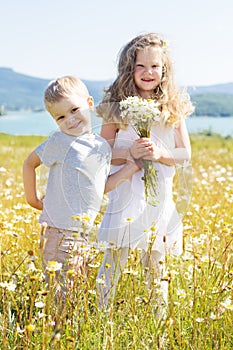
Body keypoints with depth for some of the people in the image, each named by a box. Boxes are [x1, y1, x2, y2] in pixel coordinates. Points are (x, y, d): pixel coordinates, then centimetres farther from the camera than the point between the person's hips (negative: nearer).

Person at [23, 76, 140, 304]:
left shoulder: (103, 147, 8)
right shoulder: (59, 142, -10)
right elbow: (29, 163, 3)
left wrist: (128, 170, 5)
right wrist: (32, 199, 3)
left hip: (81, 233, 7)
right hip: (59, 232, -6)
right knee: (60, 295, -4)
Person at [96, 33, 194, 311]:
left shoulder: (174, 107, 5)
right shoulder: (116, 106, 0)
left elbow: (185, 154, 6)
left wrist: (160, 154, -13)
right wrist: (131, 153, -19)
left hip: (160, 195, 2)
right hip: (125, 192, -2)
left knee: (157, 264, 10)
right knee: (113, 261, 1)